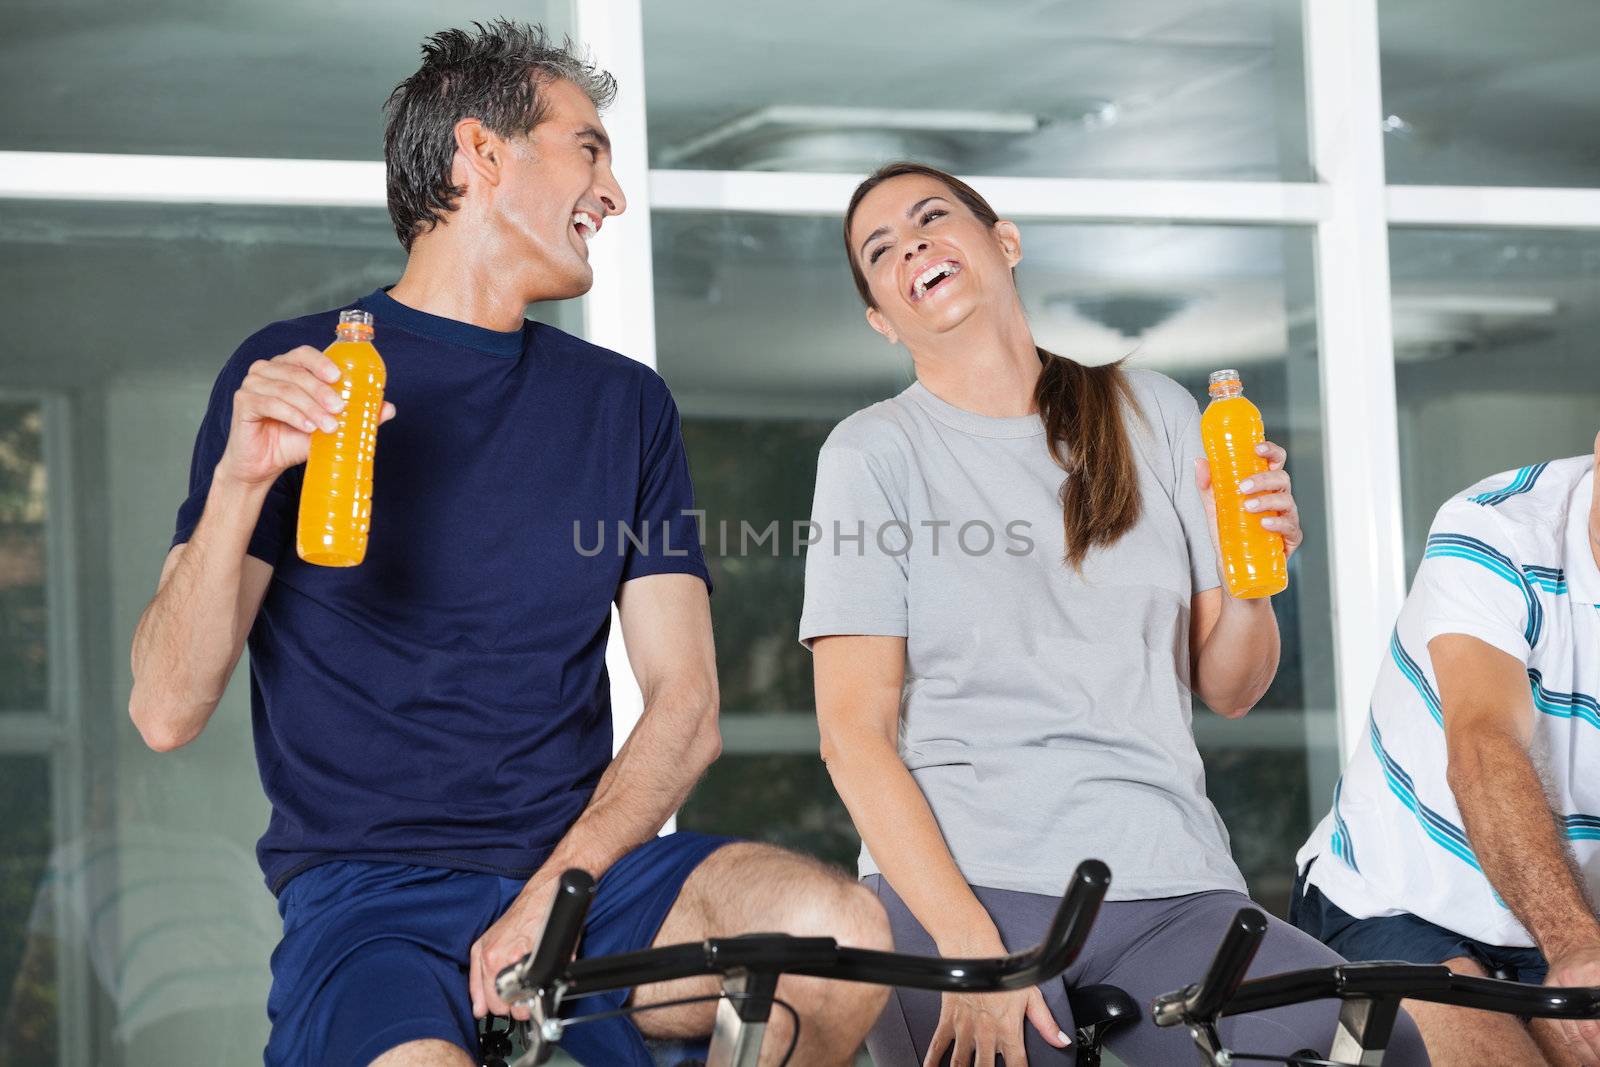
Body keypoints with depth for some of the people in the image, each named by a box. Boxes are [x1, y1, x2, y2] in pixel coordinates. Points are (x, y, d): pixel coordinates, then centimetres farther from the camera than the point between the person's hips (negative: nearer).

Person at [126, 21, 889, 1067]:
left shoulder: (625, 402, 16)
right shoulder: (294, 374, 4)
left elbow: (686, 703, 7)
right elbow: (167, 713, -3)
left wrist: (555, 894, -11)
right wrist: (241, 484, -19)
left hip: (585, 872, 5)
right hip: (368, 898, -4)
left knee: (838, 925, -25)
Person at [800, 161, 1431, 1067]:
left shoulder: (1155, 416, 15)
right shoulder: (875, 450, 6)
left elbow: (1230, 692, 16)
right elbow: (854, 732, -2)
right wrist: (968, 942, -15)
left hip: (1169, 889, 2)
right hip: (961, 881, -2)